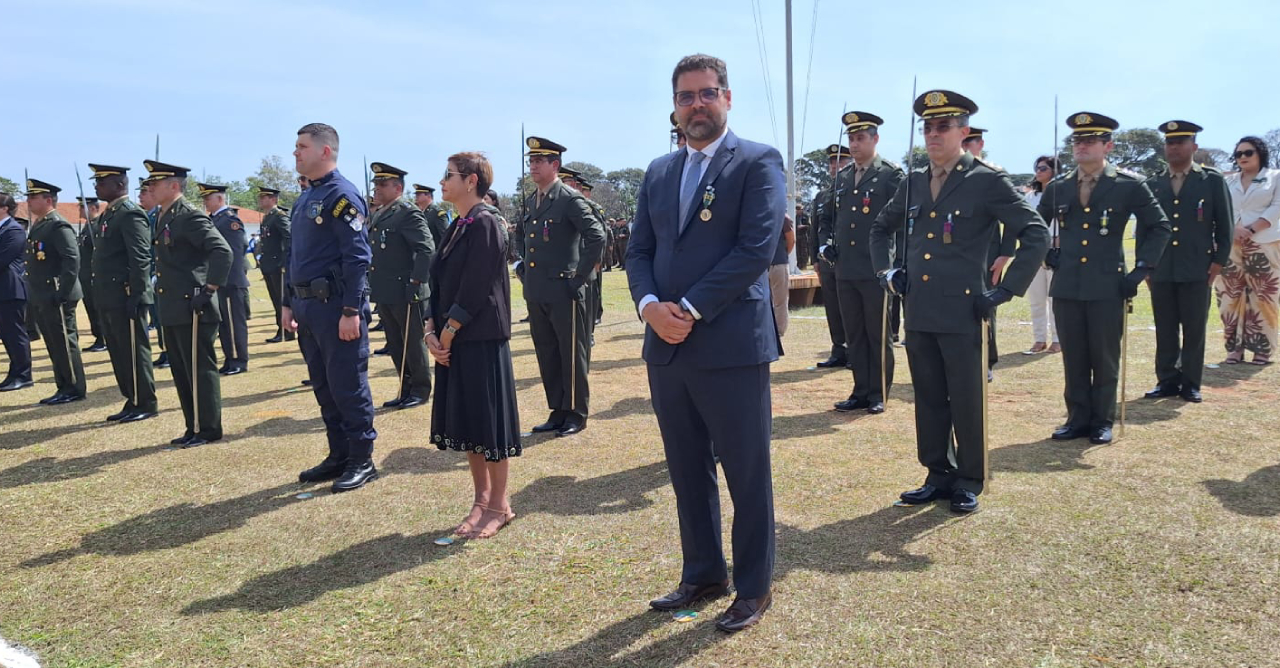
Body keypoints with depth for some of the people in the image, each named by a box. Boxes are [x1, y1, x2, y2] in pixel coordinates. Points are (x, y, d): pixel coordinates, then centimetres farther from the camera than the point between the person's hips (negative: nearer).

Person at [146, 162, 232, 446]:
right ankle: (193, 428, 23)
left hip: (193, 309, -10)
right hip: (172, 311, 10)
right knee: (181, 373, 14)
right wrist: (162, 292, 18)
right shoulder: (162, 217, 15)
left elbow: (223, 252, -23)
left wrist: (209, 290, -21)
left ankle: (209, 429, 9)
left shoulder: (191, 216, -13)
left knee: (200, 371, -1)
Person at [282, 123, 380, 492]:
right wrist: (289, 303, 17)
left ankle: (362, 461, 9)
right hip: (308, 307, 9)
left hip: (335, 306, -9)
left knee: (347, 386, -2)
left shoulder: (342, 194, -12)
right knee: (323, 386, 14)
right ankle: (339, 455, 25)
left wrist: (351, 311, -22)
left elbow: (357, 257, -18)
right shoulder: (304, 199, 16)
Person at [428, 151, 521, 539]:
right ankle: (481, 499, 26)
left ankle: (499, 505, 13)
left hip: (482, 342, -9)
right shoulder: (457, 228, 13)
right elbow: (440, 285, 11)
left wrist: (446, 333, -11)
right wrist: (432, 332, -1)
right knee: (465, 420, 13)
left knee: (487, 420, 0)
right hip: (453, 342, 9)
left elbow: (474, 291, -18)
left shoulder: (484, 224, -13)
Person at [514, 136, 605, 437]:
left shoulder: (570, 199, -10)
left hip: (564, 291, -8)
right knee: (547, 355, 13)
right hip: (536, 293, 8)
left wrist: (580, 276, -16)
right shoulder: (531, 201, 14)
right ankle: (557, 411, 24)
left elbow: (596, 236, -18)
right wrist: (522, 265, 18)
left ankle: (576, 414, 14)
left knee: (572, 355, 3)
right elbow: (521, 236, 31)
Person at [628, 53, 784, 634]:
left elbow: (756, 249, -13)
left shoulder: (759, 163, -3)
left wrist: (690, 309, -16)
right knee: (687, 472, 16)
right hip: (666, 347, 6)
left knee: (746, 476, 5)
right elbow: (639, 251, 12)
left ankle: (753, 586, 22)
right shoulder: (658, 172, 16)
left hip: (731, 347, -6)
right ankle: (703, 573, 32)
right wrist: (649, 303, -8)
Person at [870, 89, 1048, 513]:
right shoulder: (914, 182, 11)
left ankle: (969, 483, 19)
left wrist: (1005, 290, -11)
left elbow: (1036, 235, -8)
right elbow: (882, 227, 27)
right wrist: (884, 271, 13)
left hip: (962, 313, -5)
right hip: (918, 312, 5)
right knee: (928, 400, 12)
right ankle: (938, 476, 25)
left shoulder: (988, 181, -5)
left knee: (966, 403, 4)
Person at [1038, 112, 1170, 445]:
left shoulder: (1129, 185, -1)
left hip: (1108, 287, -3)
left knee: (1105, 358, 5)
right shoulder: (1057, 187, 8)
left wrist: (1141, 268, -1)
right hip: (1066, 286, 3)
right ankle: (1078, 419, 18)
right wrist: (1046, 255, 11)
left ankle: (1102, 422, 17)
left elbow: (1159, 226, 6)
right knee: (1073, 359, 8)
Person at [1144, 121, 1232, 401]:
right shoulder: (1152, 184, 10)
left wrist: (1218, 261, -3)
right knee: (1165, 330, 6)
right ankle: (1167, 380, 14)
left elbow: (1225, 225, 4)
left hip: (1196, 270, -2)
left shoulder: (1213, 181, 4)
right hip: (1161, 271, 2)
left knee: (1194, 330, 3)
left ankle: (1191, 384, 12)